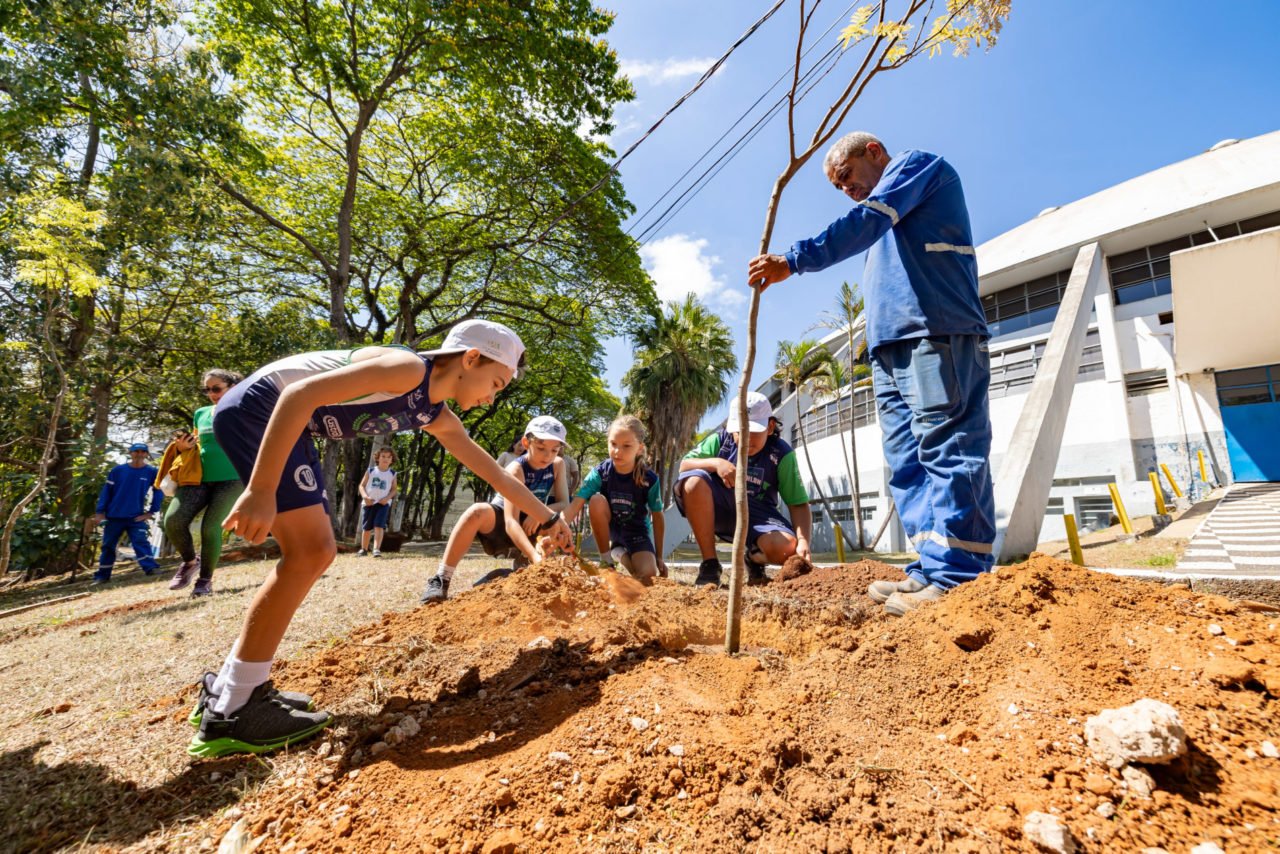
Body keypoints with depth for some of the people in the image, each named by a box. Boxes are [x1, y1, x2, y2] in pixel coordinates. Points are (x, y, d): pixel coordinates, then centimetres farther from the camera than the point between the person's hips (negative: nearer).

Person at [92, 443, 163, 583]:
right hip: (114, 516, 2)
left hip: (136, 517, -2)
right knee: (108, 545, 12)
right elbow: (106, 491, 2)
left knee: (141, 542, -13)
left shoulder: (151, 472, -3)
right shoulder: (118, 470, -1)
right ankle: (102, 576, 23)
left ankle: (151, 569, -20)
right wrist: (100, 511, -3)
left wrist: (151, 511, -3)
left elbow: (159, 491, 3)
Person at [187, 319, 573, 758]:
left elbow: (496, 473, 16)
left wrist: (547, 518, 22)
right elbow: (300, 393, -28)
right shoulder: (409, 369, -21)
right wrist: (261, 491, -32)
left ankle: (226, 690, 17)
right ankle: (231, 713, -5)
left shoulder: (437, 418, 8)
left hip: (288, 426, 10)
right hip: (257, 409, -10)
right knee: (309, 550, -15)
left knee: (315, 553, 7)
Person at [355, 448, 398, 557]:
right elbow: (362, 485, 4)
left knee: (379, 526, -16)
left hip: (383, 503, -1)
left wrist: (387, 498, -11)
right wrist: (365, 496, -13)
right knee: (366, 527, 9)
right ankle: (364, 549, 26)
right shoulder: (371, 471, 2)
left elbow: (394, 489, 8)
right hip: (369, 503, 1)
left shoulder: (392, 474, 2)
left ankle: (377, 549, -18)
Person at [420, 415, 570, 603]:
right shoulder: (516, 469, -27)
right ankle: (441, 580, -30)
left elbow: (564, 505, -11)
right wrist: (535, 556, -51)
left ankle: (518, 572, -11)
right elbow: (510, 521, -37)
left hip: (530, 532, 5)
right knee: (478, 512, -37)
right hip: (499, 524, -5)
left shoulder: (558, 465, -11)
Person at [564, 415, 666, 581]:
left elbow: (657, 517, -9)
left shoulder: (650, 479, -21)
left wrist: (659, 557, -5)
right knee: (597, 500, -32)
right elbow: (576, 504, -32)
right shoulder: (600, 473, -22)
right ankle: (606, 560, -12)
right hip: (609, 527, 1)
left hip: (636, 531, -1)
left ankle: (621, 553, 9)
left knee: (648, 575, -26)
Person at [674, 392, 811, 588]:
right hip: (720, 509, 1)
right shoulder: (720, 439, -4)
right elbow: (684, 465, -9)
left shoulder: (782, 454, -7)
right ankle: (710, 565, -17)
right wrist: (715, 463, -28)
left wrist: (804, 541, -27)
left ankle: (754, 559, 10)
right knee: (694, 481, -31)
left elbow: (799, 504, -9)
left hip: (757, 514, -1)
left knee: (786, 547, -33)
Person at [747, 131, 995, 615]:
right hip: (893, 344, 9)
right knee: (908, 463, 1)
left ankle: (956, 578, -15)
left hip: (938, 335, -9)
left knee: (946, 450, -14)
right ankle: (931, 570, 1)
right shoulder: (886, 223, 35)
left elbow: (867, 221, -10)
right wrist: (878, 354, 17)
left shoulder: (917, 164, 9)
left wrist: (795, 260, -18)